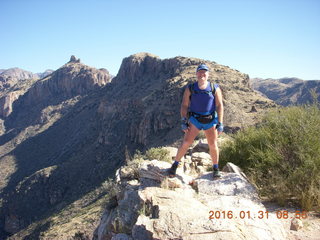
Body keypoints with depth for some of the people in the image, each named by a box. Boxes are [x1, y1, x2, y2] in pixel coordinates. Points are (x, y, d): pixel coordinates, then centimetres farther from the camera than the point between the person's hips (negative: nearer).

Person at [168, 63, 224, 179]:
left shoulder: (215, 88, -3)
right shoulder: (190, 88, -1)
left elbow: (219, 106, -5)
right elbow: (184, 105, -3)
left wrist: (220, 123, -11)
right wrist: (183, 122, -11)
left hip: (210, 120, 1)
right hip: (195, 119, 0)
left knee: (213, 145, 0)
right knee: (186, 142, -9)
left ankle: (216, 169, 19)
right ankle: (175, 165, 6)